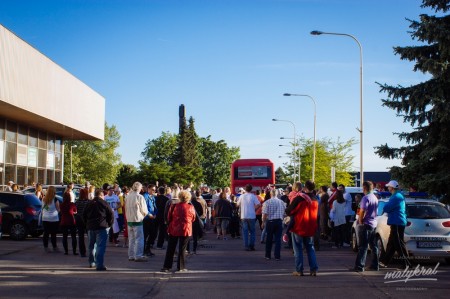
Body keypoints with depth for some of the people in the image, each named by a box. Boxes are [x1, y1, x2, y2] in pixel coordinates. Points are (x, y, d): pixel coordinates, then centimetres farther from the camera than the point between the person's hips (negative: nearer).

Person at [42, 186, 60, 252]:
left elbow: (42, 209, 13)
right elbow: (58, 209, -4)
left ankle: (45, 247, 11)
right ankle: (54, 247, 5)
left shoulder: (44, 199, 4)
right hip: (54, 219, -5)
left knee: (46, 233, 8)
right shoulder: (55, 199, -11)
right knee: (53, 234, 0)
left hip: (45, 219, 5)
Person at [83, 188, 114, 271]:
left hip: (90, 227, 5)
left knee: (92, 245, 20)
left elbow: (84, 216, 14)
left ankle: (92, 262, 30)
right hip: (102, 227, -5)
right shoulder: (104, 203, -4)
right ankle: (99, 265, -14)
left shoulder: (89, 204, 10)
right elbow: (111, 215, -6)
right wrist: (109, 224, 6)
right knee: (101, 246, -7)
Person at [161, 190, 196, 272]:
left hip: (174, 229, 1)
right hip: (185, 230, -1)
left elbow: (168, 218, 1)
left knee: (170, 249, 9)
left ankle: (167, 266, 9)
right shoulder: (191, 207, -6)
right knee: (182, 249, 8)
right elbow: (193, 219, 6)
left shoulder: (173, 206, -6)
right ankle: (180, 267, 8)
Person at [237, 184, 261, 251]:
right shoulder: (253, 196, -6)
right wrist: (254, 209, 1)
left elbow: (238, 205, 12)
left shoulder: (241, 196, 1)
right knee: (252, 231, 9)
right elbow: (258, 204, -14)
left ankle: (246, 246, 1)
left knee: (245, 231, 6)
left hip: (243, 216, 2)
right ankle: (251, 246, 9)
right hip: (251, 216, -2)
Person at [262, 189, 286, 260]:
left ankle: (268, 255, 16)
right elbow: (284, 213, 5)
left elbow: (265, 214, -10)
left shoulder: (267, 202, -8)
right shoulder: (282, 202, 0)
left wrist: (263, 222, 1)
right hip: (279, 221, 1)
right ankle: (277, 256, 1)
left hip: (270, 221, -1)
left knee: (269, 239, 10)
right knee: (278, 239, 4)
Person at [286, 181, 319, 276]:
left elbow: (289, 211, -10)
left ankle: (299, 270, 3)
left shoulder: (299, 198, -15)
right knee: (310, 248, 13)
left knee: (298, 249, 4)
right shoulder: (315, 200, 5)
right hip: (310, 229, 5)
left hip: (299, 227, -5)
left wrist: (287, 210, 7)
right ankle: (313, 269, 5)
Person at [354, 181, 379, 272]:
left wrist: (360, 221, -10)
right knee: (374, 246, 12)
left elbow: (362, 211, -22)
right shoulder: (375, 198, 12)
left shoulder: (366, 198, -16)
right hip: (373, 224, 8)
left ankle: (360, 266, -11)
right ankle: (374, 265, 16)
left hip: (365, 224, -8)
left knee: (363, 246, -9)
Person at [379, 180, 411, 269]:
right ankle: (385, 262, 21)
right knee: (391, 243, 14)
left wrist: (385, 207, 2)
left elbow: (386, 208, -19)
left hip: (397, 224, -10)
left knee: (399, 244, -6)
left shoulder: (396, 197, -17)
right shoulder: (399, 196, 16)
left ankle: (406, 264, -3)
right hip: (397, 223, 10)